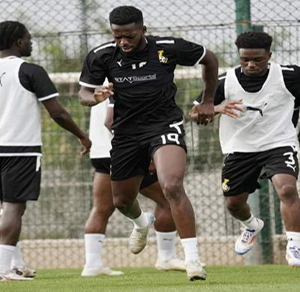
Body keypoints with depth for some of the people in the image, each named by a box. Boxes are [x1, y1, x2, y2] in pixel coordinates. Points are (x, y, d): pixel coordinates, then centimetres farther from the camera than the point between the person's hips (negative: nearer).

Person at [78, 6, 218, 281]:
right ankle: (142, 223, 57)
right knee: (122, 201, 17)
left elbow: (209, 59, 5)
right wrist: (96, 96, -22)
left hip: (165, 125, -4)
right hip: (126, 132, 4)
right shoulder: (101, 56, -9)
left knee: (172, 186, -28)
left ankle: (192, 259, -25)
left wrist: (208, 101, 8)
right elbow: (84, 93, 3)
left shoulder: (169, 48, -13)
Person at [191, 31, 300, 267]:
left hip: (279, 144, -3)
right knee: (233, 203, 13)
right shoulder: (225, 83, -9)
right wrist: (218, 108, -26)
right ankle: (252, 226, 48)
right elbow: (194, 113, -8)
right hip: (240, 149, 3)